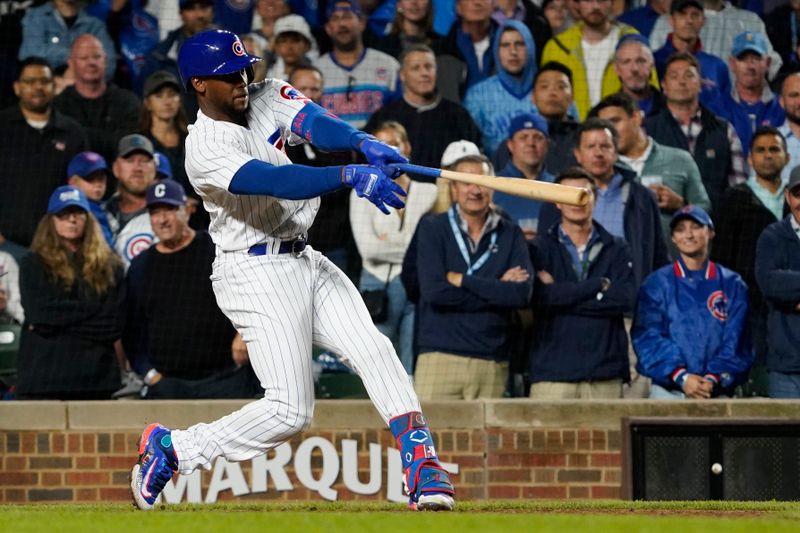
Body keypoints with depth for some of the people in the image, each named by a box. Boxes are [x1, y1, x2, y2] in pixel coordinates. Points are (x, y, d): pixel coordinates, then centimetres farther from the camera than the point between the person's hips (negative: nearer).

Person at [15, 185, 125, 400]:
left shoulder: (109, 266, 11)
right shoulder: (34, 264, 7)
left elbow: (114, 325, 2)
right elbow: (38, 314, -7)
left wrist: (62, 322, -4)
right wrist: (92, 310, -2)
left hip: (95, 380, 2)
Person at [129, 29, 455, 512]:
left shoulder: (268, 98, 5)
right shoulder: (205, 149, -17)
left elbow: (313, 122, -16)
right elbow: (276, 181, -33)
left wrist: (363, 142, -37)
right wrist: (351, 175, -46)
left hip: (305, 263, 7)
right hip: (257, 275, -7)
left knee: (374, 349, -11)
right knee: (290, 410, -11)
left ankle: (422, 465, -15)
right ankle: (173, 449, 5)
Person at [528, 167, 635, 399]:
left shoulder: (616, 249, 14)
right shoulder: (540, 248, 9)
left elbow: (626, 298, -2)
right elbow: (542, 297, -9)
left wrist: (564, 296, -4)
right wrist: (600, 285, -5)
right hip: (552, 371, -2)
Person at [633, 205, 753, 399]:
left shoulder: (732, 285, 12)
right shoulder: (657, 283, 11)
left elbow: (736, 342, 6)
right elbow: (648, 337, 1)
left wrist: (715, 379, -10)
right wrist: (682, 377, -12)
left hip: (718, 390, 0)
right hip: (667, 389, 0)